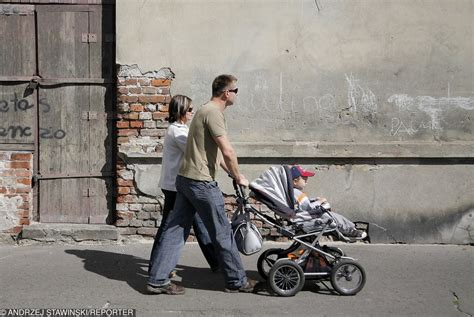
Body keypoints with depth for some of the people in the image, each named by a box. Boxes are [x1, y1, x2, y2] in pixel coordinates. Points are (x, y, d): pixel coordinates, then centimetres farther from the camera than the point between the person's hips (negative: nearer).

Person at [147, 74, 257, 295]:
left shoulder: (206, 110, 18)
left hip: (185, 178, 10)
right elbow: (228, 152, -19)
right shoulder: (213, 112, -14)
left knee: (175, 229, 10)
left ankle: (157, 280, 13)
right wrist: (238, 177, -5)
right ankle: (237, 281, 15)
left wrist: (231, 174, 21)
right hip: (201, 182, -10)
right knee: (222, 233, 3)